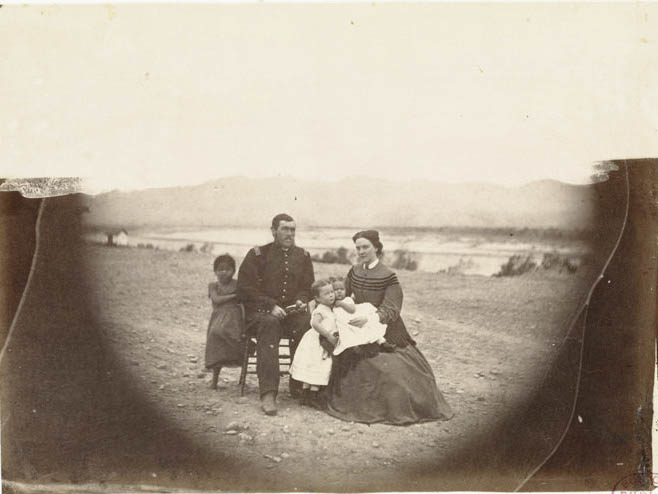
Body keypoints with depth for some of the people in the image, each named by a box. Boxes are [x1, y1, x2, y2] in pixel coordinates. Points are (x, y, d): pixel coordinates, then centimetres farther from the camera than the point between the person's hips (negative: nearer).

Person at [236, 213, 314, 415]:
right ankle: (268, 393, -42)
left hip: (292, 312, 3)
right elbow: (245, 289, -3)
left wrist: (301, 301, -5)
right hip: (260, 311, -3)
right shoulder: (257, 254, 3)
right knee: (269, 324, -38)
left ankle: (299, 386, -17)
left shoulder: (303, 256, 15)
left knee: (307, 325, -31)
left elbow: (308, 287, 19)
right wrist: (271, 306, -14)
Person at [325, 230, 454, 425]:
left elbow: (391, 310, -20)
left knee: (399, 369, -12)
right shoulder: (354, 272, 3)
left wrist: (368, 318, -35)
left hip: (385, 331, -4)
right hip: (360, 331, 4)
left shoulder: (388, 276, -14)